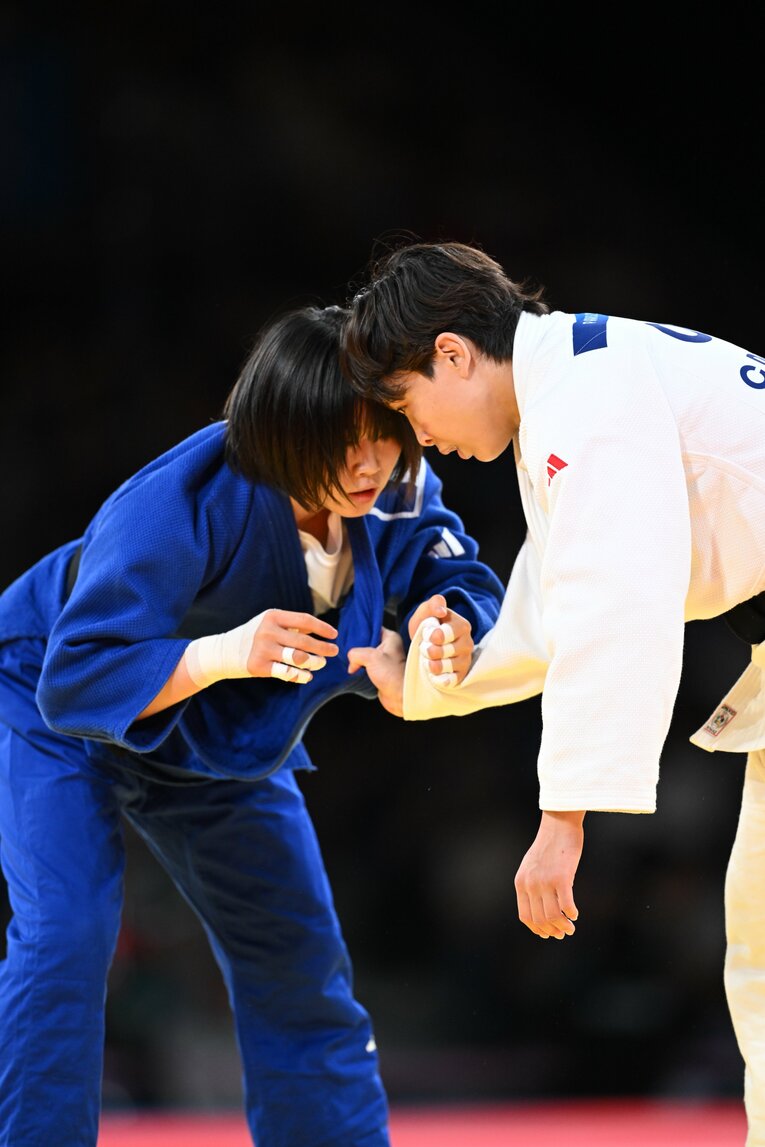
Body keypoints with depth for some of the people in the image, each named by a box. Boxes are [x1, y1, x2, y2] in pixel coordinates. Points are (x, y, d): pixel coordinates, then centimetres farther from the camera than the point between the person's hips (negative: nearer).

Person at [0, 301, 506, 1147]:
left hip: (224, 743, 6)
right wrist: (224, 654, -52)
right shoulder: (179, 506, -39)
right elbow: (74, 681, -38)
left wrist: (451, 629, -41)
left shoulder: (395, 490, -22)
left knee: (298, 964, 9)